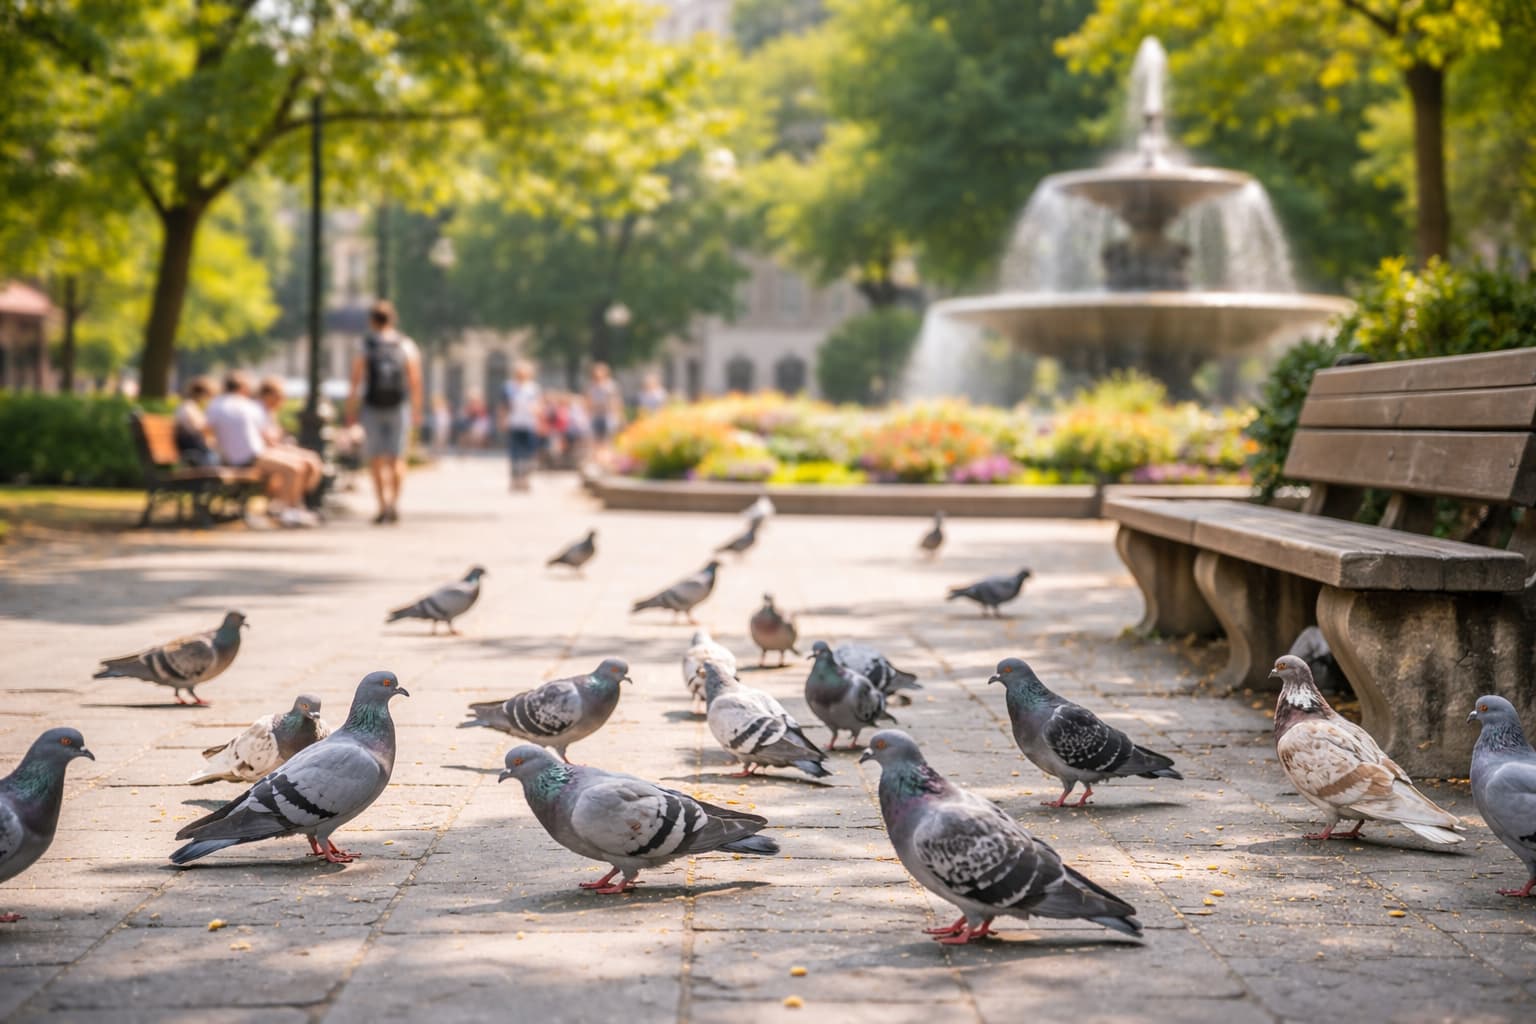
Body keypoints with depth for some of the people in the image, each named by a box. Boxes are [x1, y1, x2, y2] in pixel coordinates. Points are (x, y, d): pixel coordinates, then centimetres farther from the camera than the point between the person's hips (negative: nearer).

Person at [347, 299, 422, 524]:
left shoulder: (363, 346, -4)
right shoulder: (407, 346, 0)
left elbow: (356, 381, -8)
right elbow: (416, 381, -2)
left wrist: (350, 412, -1)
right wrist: (416, 409, 9)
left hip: (372, 408, -1)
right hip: (400, 407, 1)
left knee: (377, 460, 7)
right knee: (397, 458, 7)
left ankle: (384, 504, 0)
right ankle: (394, 502, -9)